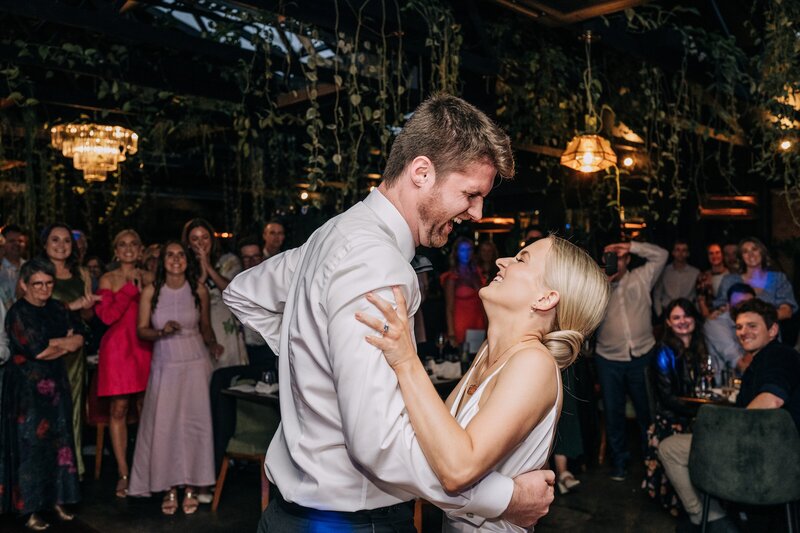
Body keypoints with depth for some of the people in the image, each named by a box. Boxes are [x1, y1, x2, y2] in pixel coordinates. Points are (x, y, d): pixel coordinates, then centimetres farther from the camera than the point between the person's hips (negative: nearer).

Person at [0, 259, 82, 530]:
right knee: (31, 444, 0)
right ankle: (31, 509, 9)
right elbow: (37, 349, -16)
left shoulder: (58, 309, 9)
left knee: (59, 440, 6)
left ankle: (57, 500, 17)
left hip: (55, 384, 5)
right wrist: (65, 341, -4)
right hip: (27, 388, -5)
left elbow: (78, 340, 2)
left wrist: (53, 345, -13)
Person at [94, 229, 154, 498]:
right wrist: (130, 289, -9)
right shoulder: (108, 279, 5)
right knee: (119, 409, -1)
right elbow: (107, 315, -8)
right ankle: (123, 474, 8)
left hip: (144, 347, 2)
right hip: (117, 347, -2)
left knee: (146, 408, 2)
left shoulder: (148, 278, 12)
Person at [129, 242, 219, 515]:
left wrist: (213, 346, 6)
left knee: (194, 423, 1)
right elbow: (142, 330, 0)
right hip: (165, 365, 0)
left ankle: (191, 487, 11)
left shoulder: (199, 290, -1)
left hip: (195, 363, 0)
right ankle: (170, 489, 11)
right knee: (164, 425, 0)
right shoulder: (151, 291, -1)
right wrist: (162, 331, -16)